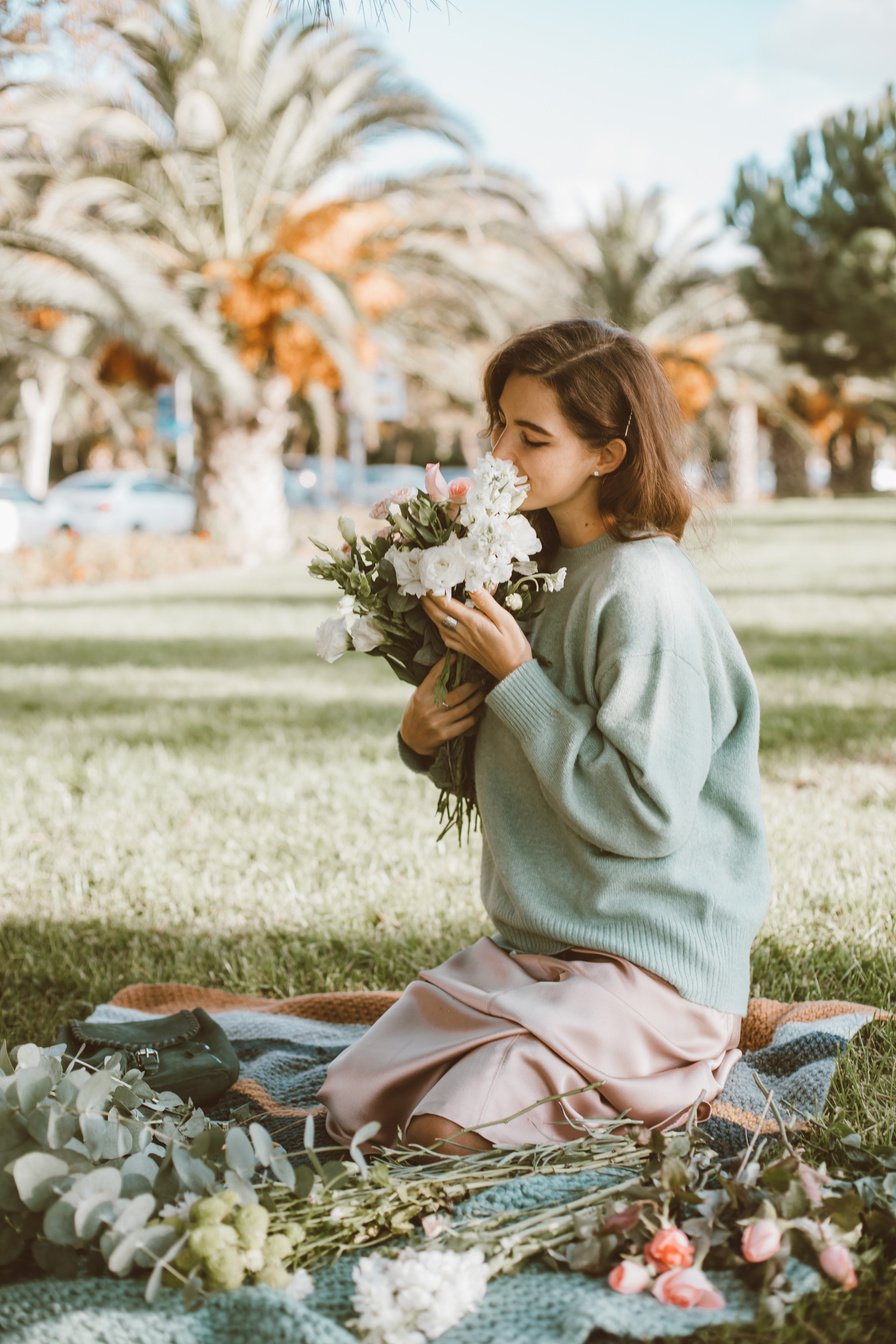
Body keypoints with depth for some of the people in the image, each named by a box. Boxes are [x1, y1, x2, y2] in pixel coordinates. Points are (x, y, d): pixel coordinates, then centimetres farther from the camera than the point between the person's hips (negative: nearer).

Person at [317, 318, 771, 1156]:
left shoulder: (646, 590, -19)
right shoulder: (539, 567, 7)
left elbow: (643, 813, -23)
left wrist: (515, 676, -21)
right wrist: (423, 737, -5)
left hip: (655, 966, -8)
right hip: (529, 945, 8)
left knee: (448, 1135, -20)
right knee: (350, 1108, 0)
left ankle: (676, 1086, 5)